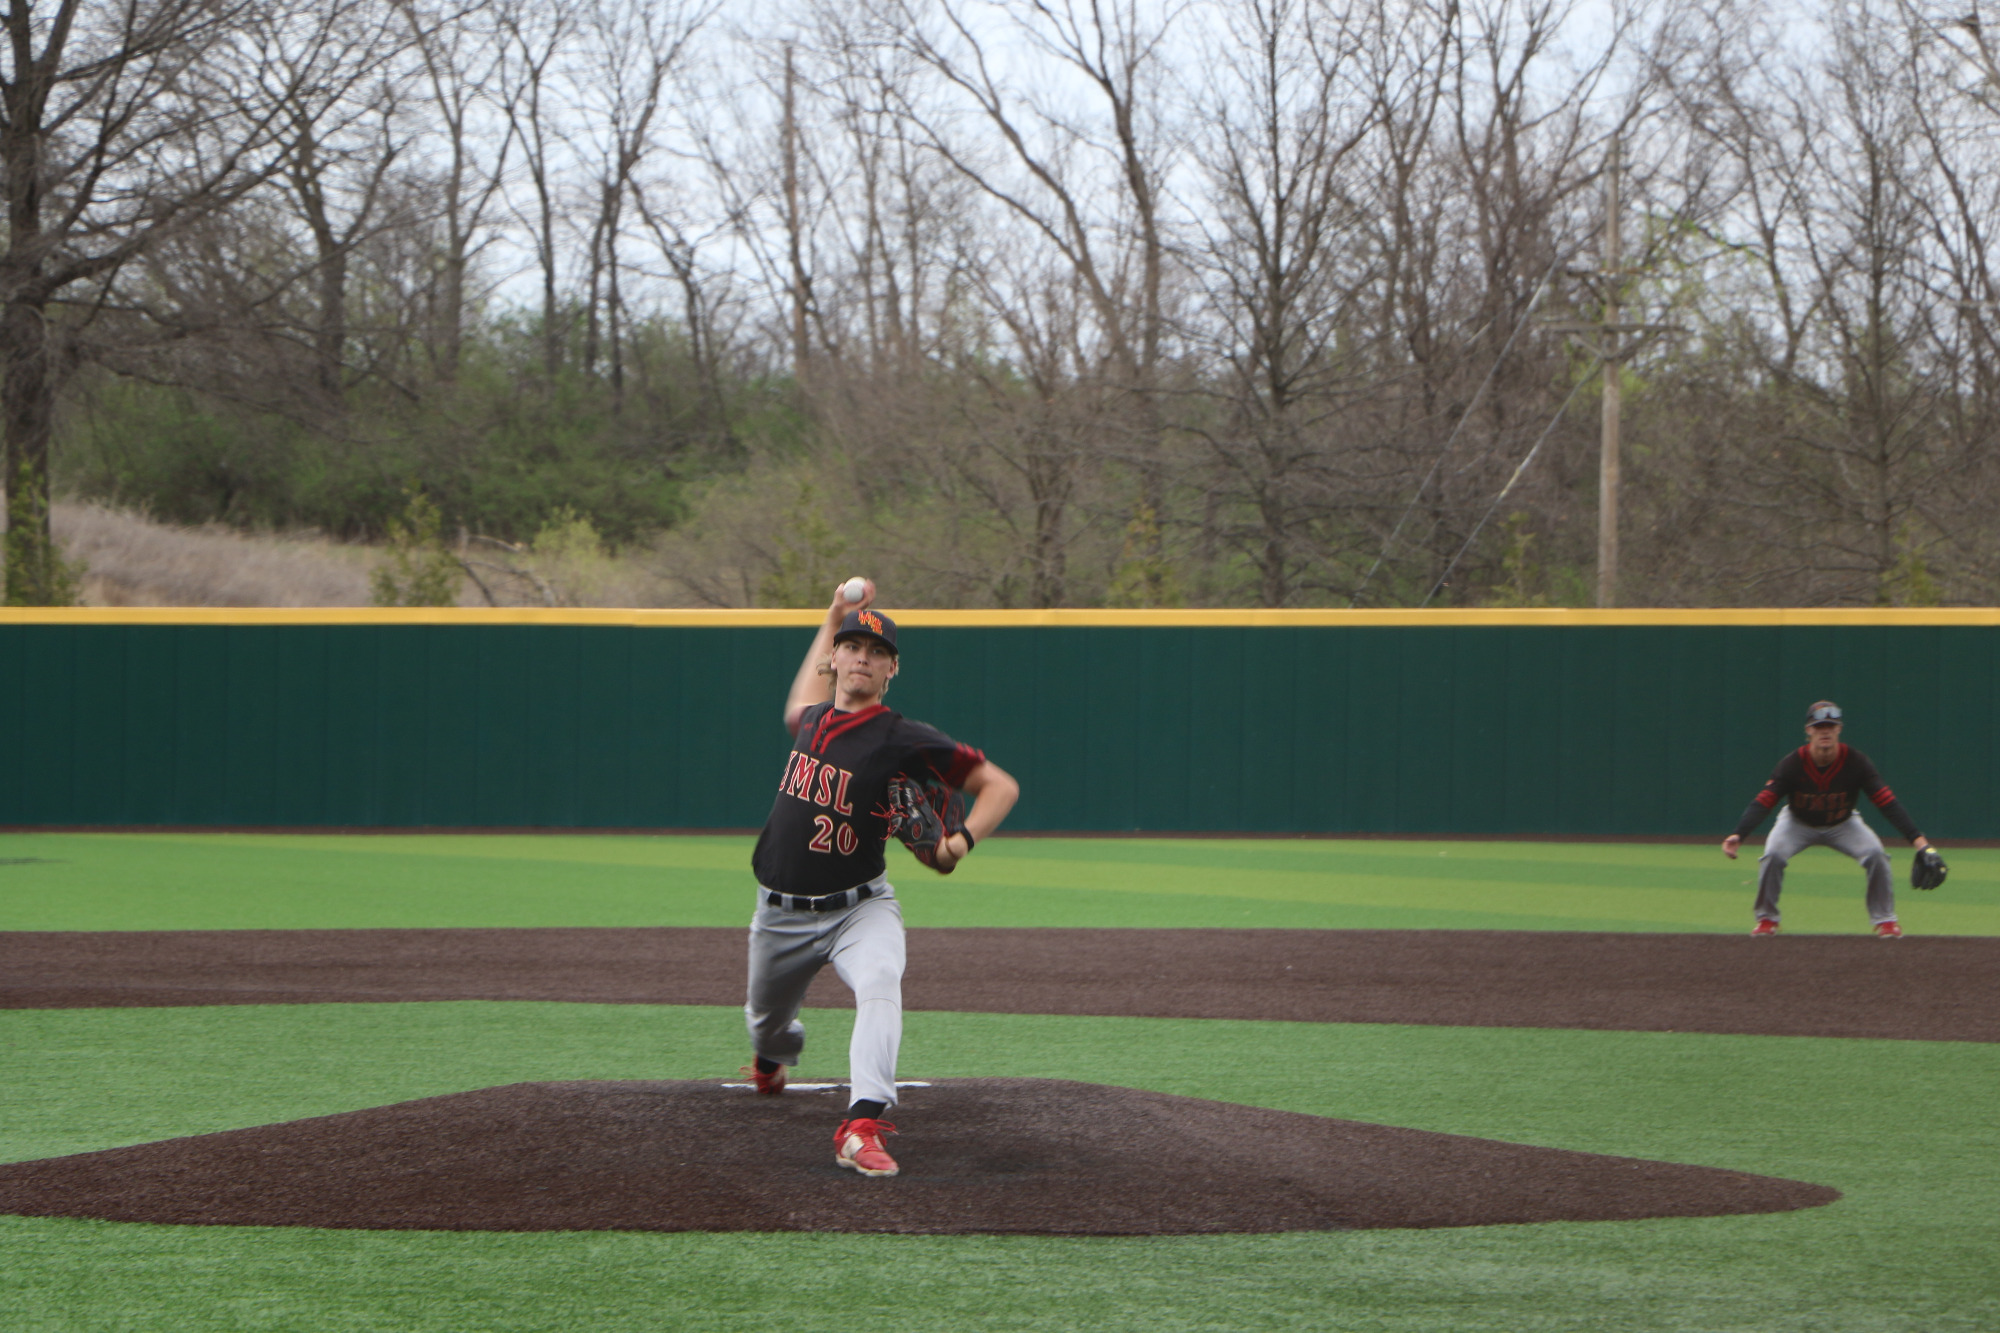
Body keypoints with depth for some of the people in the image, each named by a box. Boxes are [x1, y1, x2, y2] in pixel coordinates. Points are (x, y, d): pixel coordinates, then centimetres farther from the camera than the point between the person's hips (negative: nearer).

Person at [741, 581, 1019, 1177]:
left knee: (879, 983, -35)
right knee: (766, 1017, 22)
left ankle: (862, 1126, -49)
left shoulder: (904, 741, -14)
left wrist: (964, 839, -30)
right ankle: (771, 1061, 61)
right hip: (780, 913, 5)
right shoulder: (813, 719, 4)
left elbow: (999, 785, -12)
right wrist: (832, 619, 25)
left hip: (859, 909, -5)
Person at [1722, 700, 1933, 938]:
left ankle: (1885, 920, -3)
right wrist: (1738, 835, -54)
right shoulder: (1792, 764, -29)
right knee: (1773, 855, -27)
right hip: (1798, 824, -1)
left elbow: (1888, 802, -31)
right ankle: (1766, 919, -4)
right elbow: (1763, 802, -36)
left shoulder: (1855, 762, -27)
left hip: (1842, 824, 1)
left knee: (1875, 854, -23)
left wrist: (1917, 838, -42)